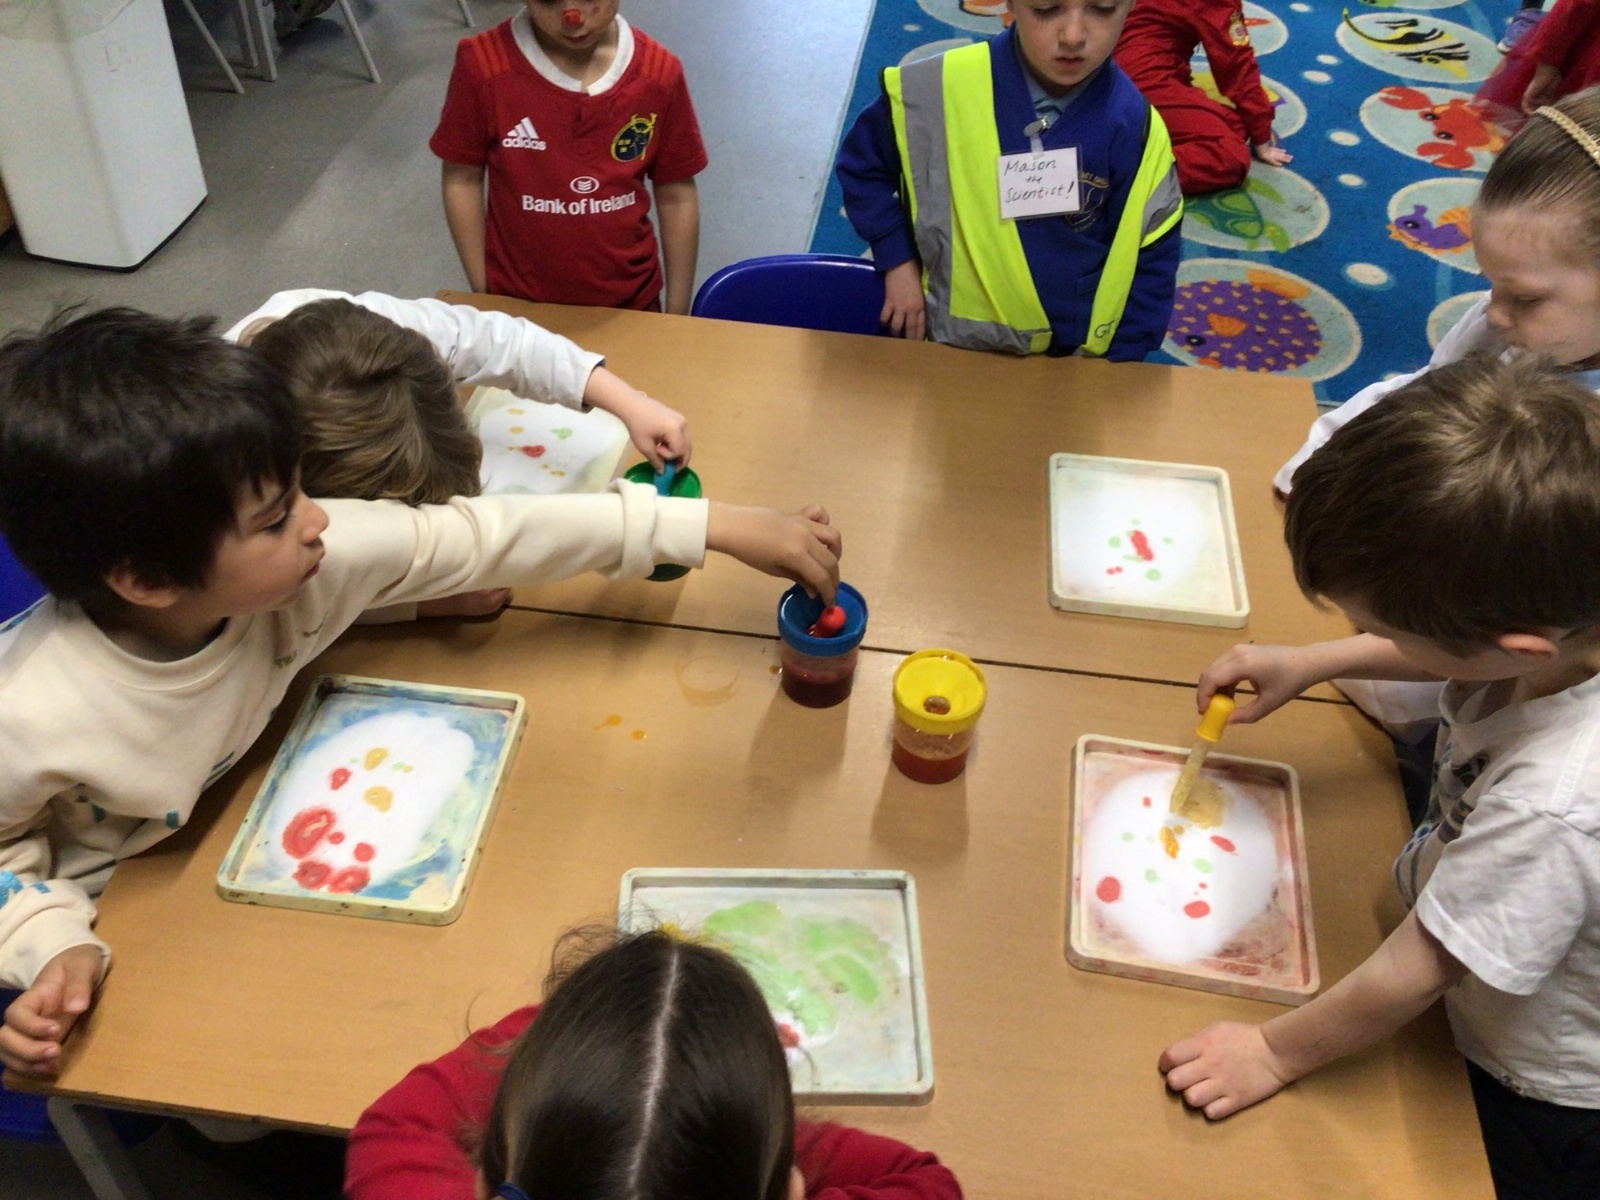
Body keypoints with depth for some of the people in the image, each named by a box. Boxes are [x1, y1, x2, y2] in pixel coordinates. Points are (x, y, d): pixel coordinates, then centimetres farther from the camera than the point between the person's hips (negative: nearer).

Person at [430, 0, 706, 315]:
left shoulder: (659, 74, -13)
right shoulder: (484, 66, -17)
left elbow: (676, 196, -3)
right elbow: (462, 180, -5)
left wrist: (677, 315, 1)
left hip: (628, 304, 1)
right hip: (519, 304, -1)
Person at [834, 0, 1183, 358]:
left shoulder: (1134, 127, -14)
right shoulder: (944, 88, -17)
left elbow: (1151, 260, -4)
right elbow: (863, 164, -1)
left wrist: (1117, 360, -7)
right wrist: (898, 260, -6)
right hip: (954, 341, 0)